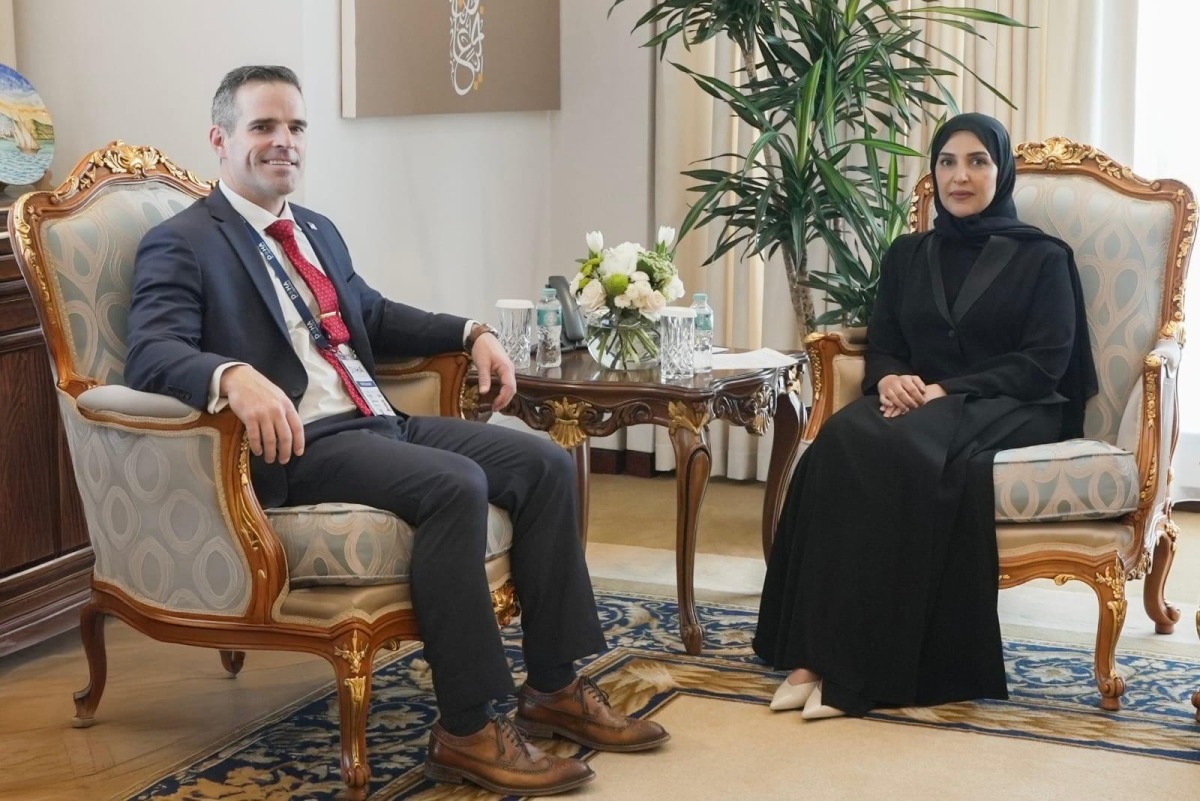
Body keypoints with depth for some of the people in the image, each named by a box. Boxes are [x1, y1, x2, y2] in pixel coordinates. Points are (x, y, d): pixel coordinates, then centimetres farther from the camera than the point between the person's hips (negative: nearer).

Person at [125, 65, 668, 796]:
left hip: (378, 424, 9)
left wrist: (472, 332, 19)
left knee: (545, 464, -4)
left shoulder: (318, 231, 21)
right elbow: (152, 354, -20)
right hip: (296, 444, -9)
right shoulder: (181, 244, -4)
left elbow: (376, 317, 34)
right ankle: (467, 729, -22)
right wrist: (235, 376, -41)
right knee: (455, 484, -31)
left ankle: (557, 686, 2)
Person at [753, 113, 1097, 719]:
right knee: (842, 440, -32)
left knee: (901, 451, -37)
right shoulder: (907, 255, 19)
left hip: (1010, 412, -4)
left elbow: (1044, 365, -4)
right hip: (918, 406, 4)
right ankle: (818, 651, -36)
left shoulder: (1042, 258, 6)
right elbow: (881, 346, 14)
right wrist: (890, 378, -11)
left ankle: (858, 666, -35)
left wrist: (948, 391, -17)